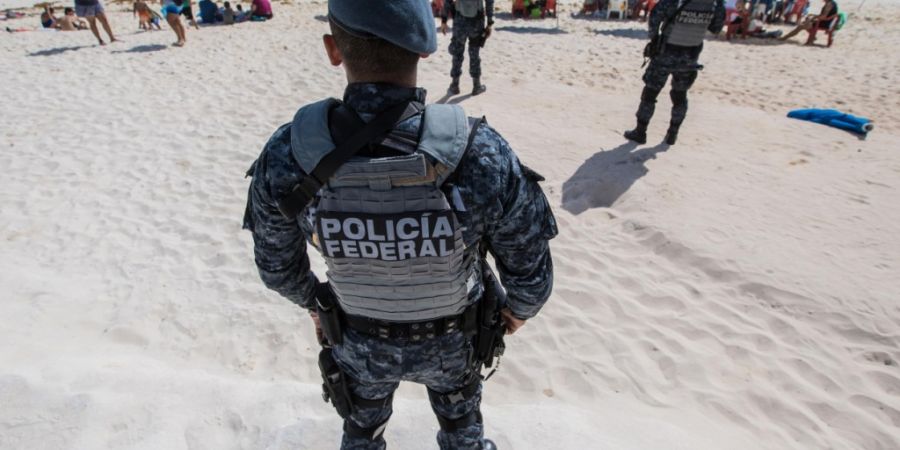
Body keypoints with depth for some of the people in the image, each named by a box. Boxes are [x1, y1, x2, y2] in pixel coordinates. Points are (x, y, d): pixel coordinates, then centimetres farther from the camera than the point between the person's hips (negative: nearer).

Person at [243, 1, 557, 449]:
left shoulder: (287, 156, -28)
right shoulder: (482, 154, -34)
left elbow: (276, 264, -10)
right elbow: (530, 270, -20)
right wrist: (520, 308, 4)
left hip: (359, 342, 1)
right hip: (450, 338, 0)